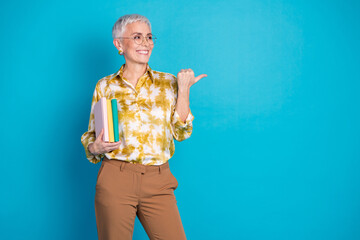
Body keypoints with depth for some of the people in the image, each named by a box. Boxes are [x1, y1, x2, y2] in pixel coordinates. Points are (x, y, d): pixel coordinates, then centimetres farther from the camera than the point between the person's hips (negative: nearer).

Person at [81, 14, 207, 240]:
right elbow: (91, 136, 14)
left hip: (158, 182, 1)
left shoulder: (167, 83, 9)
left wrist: (184, 89, -3)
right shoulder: (105, 86, 8)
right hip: (115, 179, 0)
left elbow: (181, 132, 1)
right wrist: (95, 147, -8)